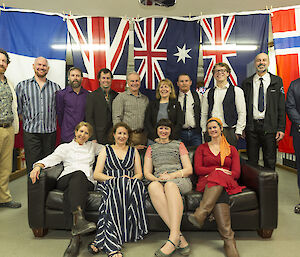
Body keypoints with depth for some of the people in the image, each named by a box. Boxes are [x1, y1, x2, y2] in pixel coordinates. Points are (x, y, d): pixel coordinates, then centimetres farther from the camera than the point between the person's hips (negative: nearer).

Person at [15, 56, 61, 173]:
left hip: (50, 132, 2)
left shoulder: (55, 87, 10)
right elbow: (18, 108, 9)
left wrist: (52, 122, 10)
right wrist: (27, 122, 5)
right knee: (32, 164, -1)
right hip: (30, 133, -1)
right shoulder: (22, 86, 7)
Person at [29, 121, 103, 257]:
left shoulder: (92, 146, 31)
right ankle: (79, 219, -55)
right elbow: (52, 158, 9)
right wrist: (38, 166, -11)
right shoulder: (65, 147, 25)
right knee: (78, 173, -37)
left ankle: (75, 236, -50)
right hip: (66, 178, 0)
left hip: (87, 181, 0)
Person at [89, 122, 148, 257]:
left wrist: (131, 179, -10)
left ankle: (101, 241, -36)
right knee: (117, 189, -37)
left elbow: (139, 174, 14)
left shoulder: (134, 151, 21)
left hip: (130, 184, 1)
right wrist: (114, 178, -11)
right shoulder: (106, 150, 16)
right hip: (109, 184, -1)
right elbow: (96, 174, 5)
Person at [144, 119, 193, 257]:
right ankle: (180, 237, -41)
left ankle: (173, 237, -46)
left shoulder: (179, 145, 21)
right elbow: (147, 172, 17)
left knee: (170, 185, -39)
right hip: (158, 180, 2)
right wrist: (156, 178, -6)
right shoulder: (151, 148, 27)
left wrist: (171, 175, -8)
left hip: (179, 180, -1)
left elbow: (189, 169, 10)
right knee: (153, 186, -37)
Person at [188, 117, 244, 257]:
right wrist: (217, 169, -8)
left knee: (218, 177, -37)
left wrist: (216, 173, -9)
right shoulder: (202, 148, 22)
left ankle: (200, 214, -51)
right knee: (219, 194, -36)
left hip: (227, 183, 0)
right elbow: (198, 169, 7)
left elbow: (237, 173, 9)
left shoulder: (231, 149, 22)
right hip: (206, 183, 0)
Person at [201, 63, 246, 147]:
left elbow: (242, 113, 0)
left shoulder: (237, 91, 4)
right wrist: (204, 130, 7)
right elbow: (204, 113, 13)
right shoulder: (208, 92, 13)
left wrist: (238, 132, -5)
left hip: (229, 131, -2)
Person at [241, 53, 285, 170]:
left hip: (270, 126, 0)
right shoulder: (246, 83, 8)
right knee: (252, 161, 8)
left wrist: (281, 128, -4)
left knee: (270, 161, 7)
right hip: (251, 126, 1)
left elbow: (281, 106, 3)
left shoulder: (277, 81, 6)